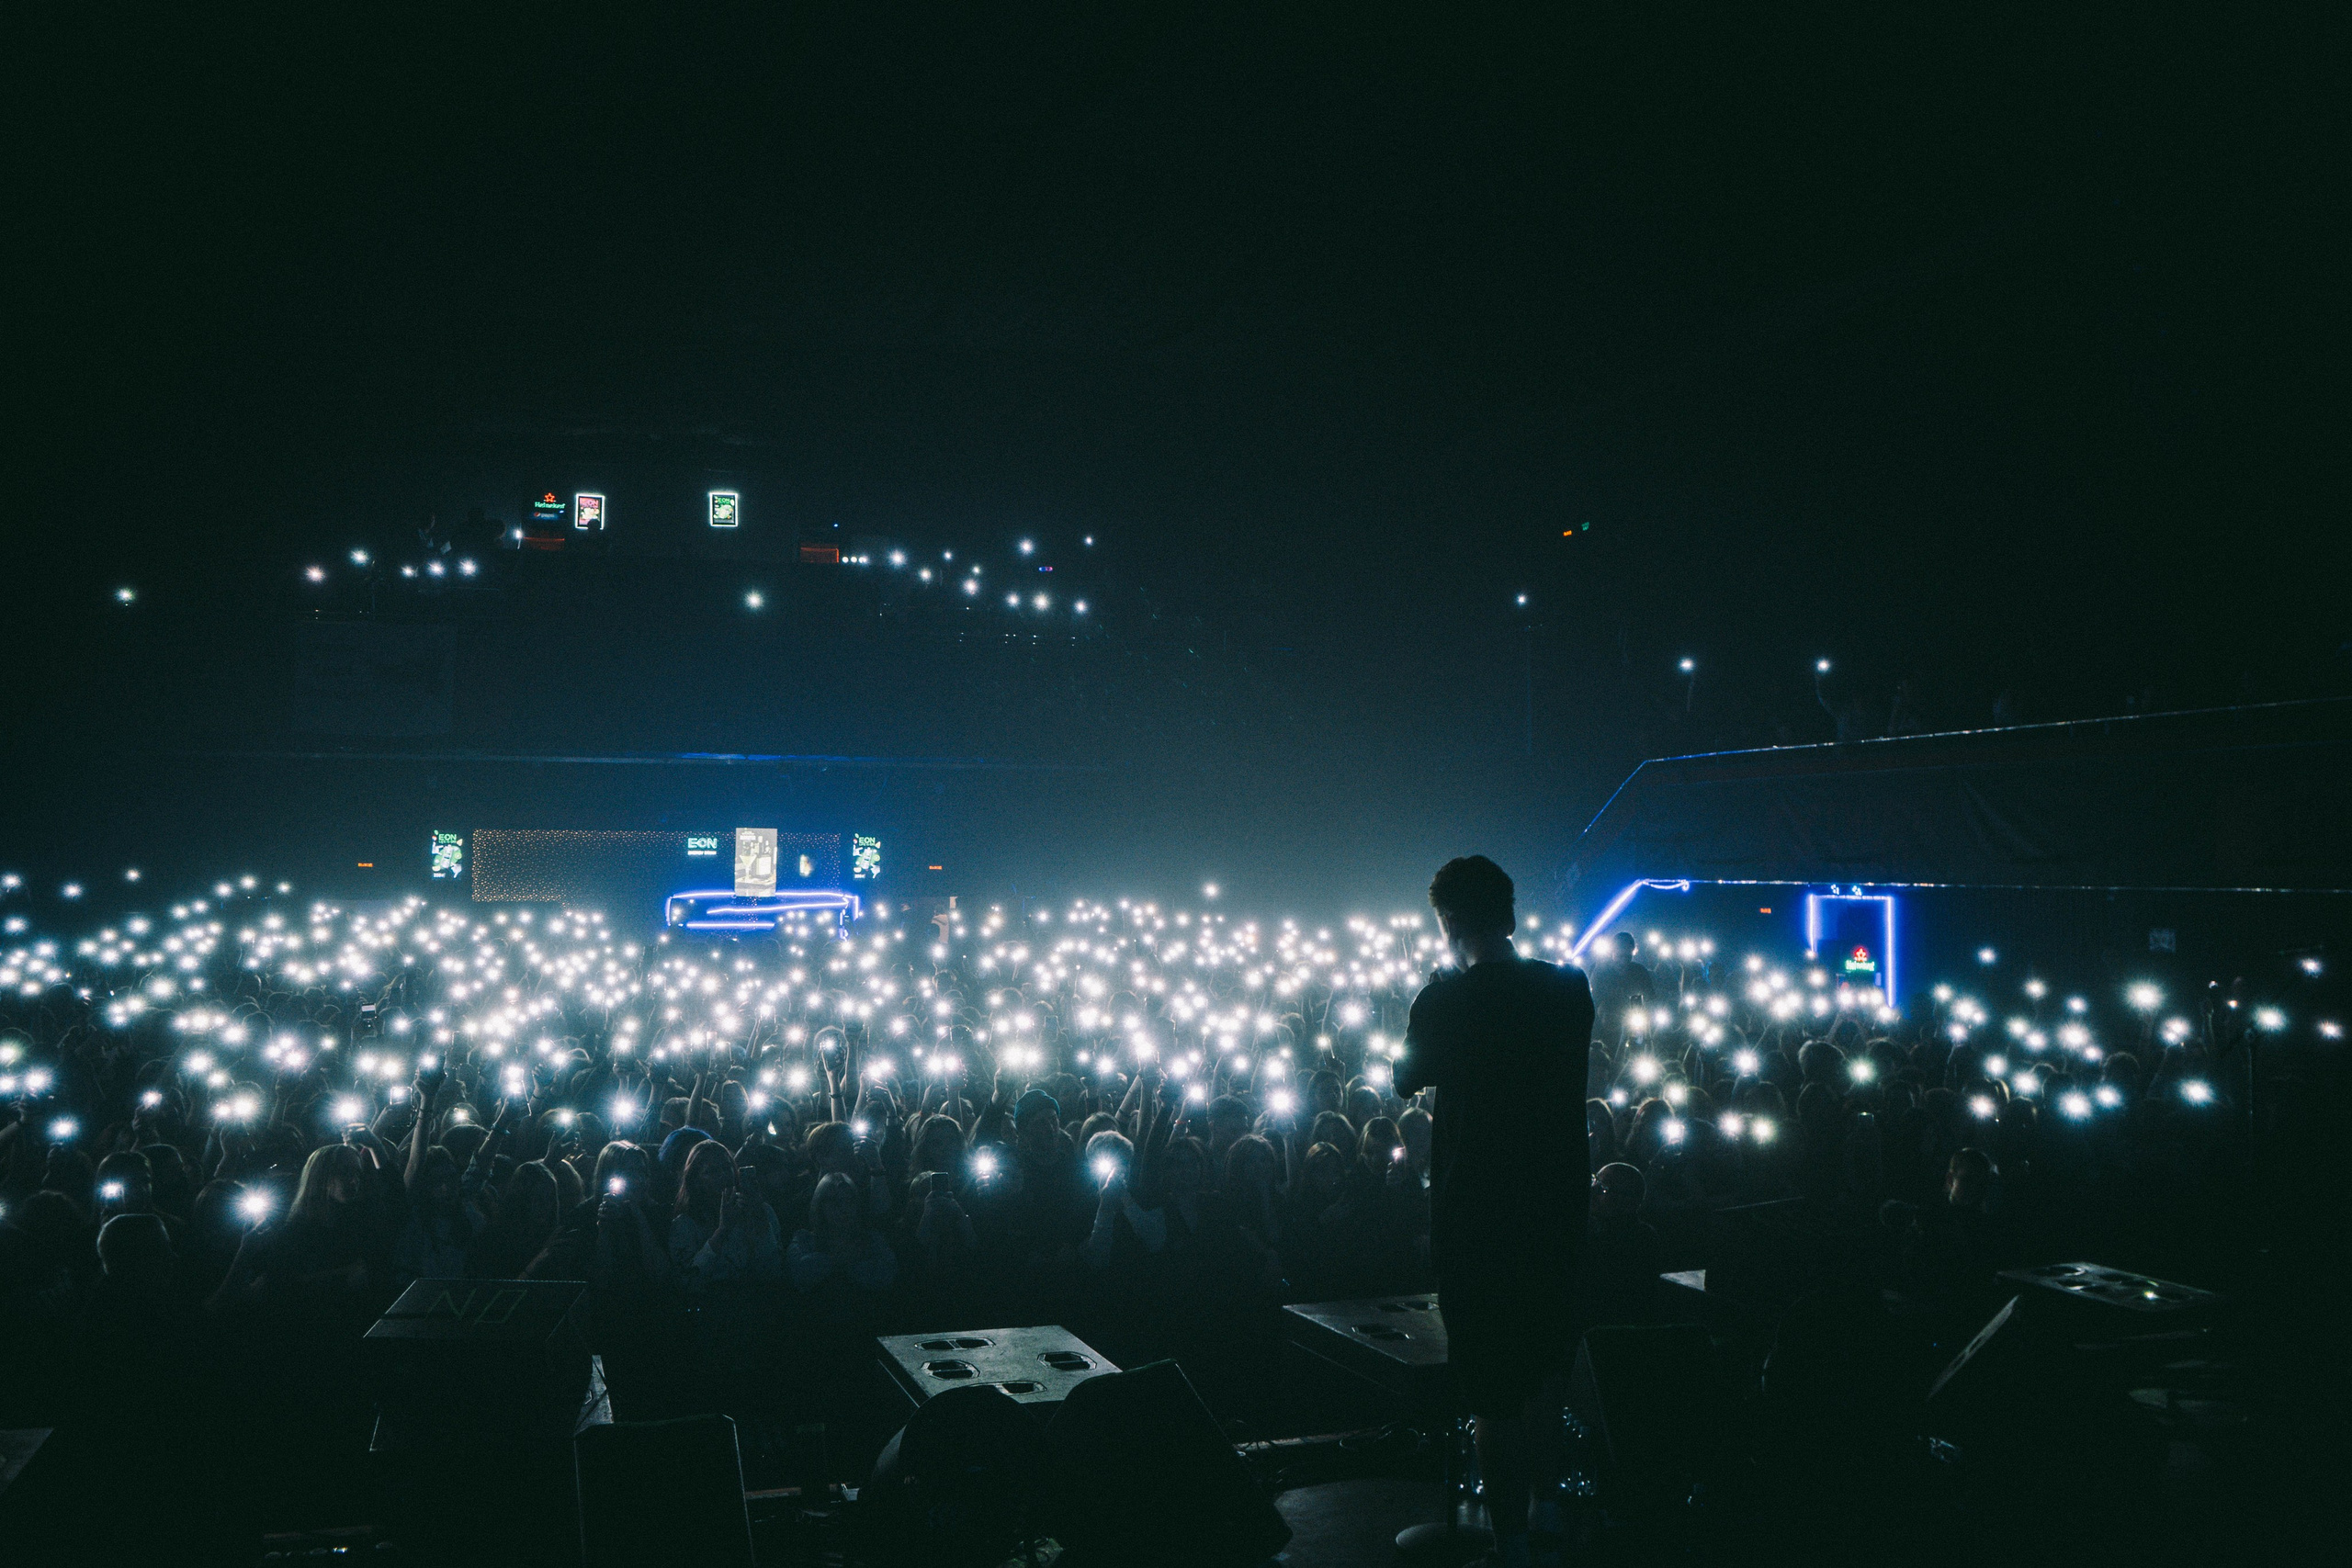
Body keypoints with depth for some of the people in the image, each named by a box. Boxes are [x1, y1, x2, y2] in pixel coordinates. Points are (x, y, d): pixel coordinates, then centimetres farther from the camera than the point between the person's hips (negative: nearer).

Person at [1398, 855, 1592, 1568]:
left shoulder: (1444, 1000, -15)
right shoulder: (1571, 988, -2)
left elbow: (1407, 1079, 2)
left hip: (1476, 1215, -5)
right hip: (1557, 1207, 5)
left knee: (1496, 1392, 5)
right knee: (1546, 1374, 21)